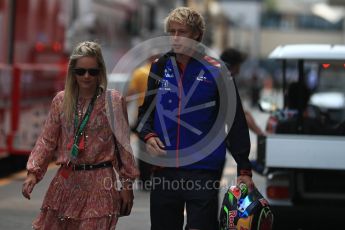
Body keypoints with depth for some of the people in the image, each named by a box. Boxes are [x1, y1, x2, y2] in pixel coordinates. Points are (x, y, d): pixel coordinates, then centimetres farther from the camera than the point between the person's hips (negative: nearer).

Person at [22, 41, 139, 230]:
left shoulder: (114, 101, -3)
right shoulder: (61, 100, 6)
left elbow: (123, 144, 0)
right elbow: (47, 140, 7)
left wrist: (127, 184, 0)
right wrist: (33, 172, -5)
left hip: (99, 184, -3)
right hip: (65, 182, 3)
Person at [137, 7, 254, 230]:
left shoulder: (215, 71, -3)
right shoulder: (159, 67, 8)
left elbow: (236, 124, -1)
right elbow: (145, 110, 20)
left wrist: (244, 169, -4)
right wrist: (148, 135, -2)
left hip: (203, 172, -4)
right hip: (164, 170, 4)